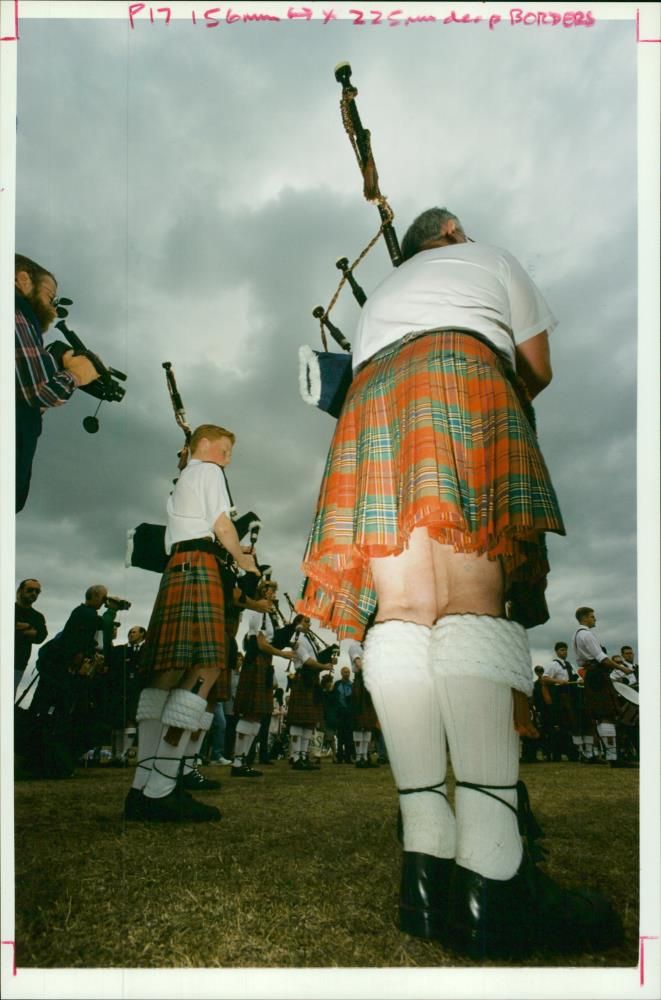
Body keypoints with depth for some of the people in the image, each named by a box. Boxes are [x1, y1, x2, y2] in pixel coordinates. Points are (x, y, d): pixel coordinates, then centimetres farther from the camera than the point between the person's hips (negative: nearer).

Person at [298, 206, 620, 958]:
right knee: (474, 602, -22)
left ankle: (426, 855, -22)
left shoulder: (382, 291, 41)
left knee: (402, 609, -11)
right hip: (460, 368, -4)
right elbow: (537, 368, 25)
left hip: (370, 397, 5)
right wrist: (509, 408, 45)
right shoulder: (492, 259, 30)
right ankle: (491, 874, -34)